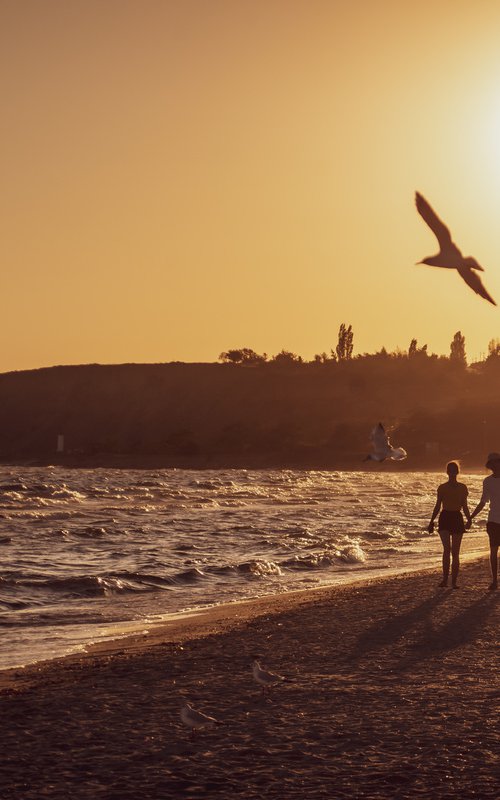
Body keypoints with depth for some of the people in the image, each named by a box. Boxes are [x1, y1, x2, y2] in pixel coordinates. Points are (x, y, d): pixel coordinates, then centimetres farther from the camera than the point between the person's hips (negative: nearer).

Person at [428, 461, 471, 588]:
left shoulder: (462, 487, 7)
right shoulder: (442, 487, 5)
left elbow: (465, 506, 9)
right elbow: (437, 506, 9)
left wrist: (469, 519, -6)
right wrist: (431, 521, 4)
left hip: (457, 518, 1)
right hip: (445, 517, -1)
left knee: (455, 552, 2)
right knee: (447, 548, -19)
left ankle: (454, 581, 7)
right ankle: (445, 579, -17)